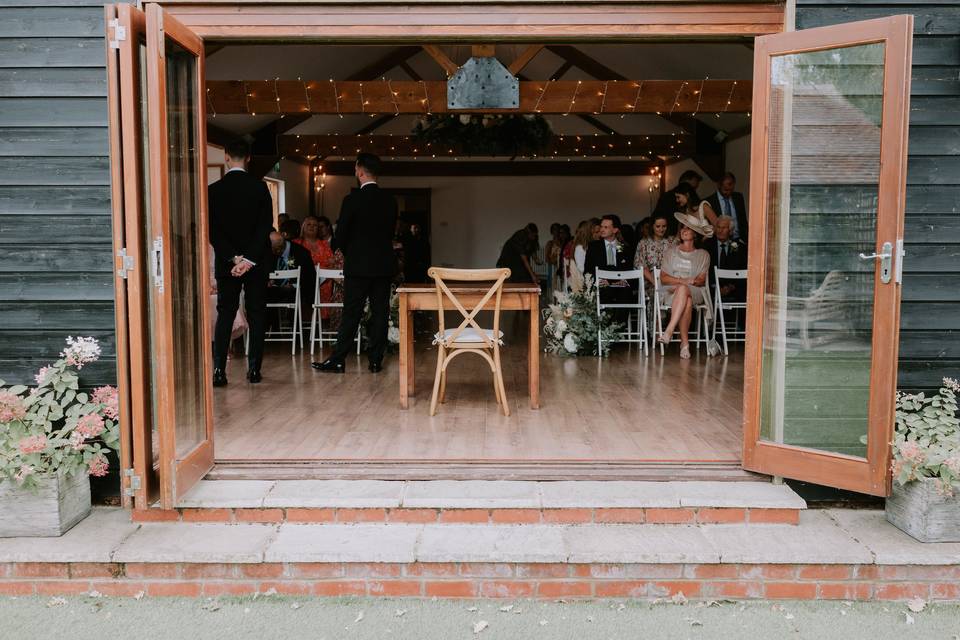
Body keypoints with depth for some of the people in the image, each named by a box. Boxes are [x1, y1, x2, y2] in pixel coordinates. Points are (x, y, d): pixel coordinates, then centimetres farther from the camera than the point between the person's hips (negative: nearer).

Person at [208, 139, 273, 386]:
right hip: (257, 263, 0)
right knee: (256, 315, 7)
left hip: (226, 262, 1)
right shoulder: (260, 187, -4)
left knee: (225, 315, 6)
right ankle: (254, 369, 7)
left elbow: (212, 231, -7)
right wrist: (249, 259, -12)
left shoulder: (214, 190, -2)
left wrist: (234, 258, -8)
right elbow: (266, 226, -10)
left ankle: (219, 370, -2)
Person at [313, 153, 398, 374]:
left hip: (358, 265, -4)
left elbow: (340, 236, -7)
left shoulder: (352, 200, -11)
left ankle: (338, 360, 4)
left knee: (351, 314, -1)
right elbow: (391, 233, 10)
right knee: (380, 312, 6)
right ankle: (376, 360, 9)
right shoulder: (390, 200, 4)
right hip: (384, 265, 4)